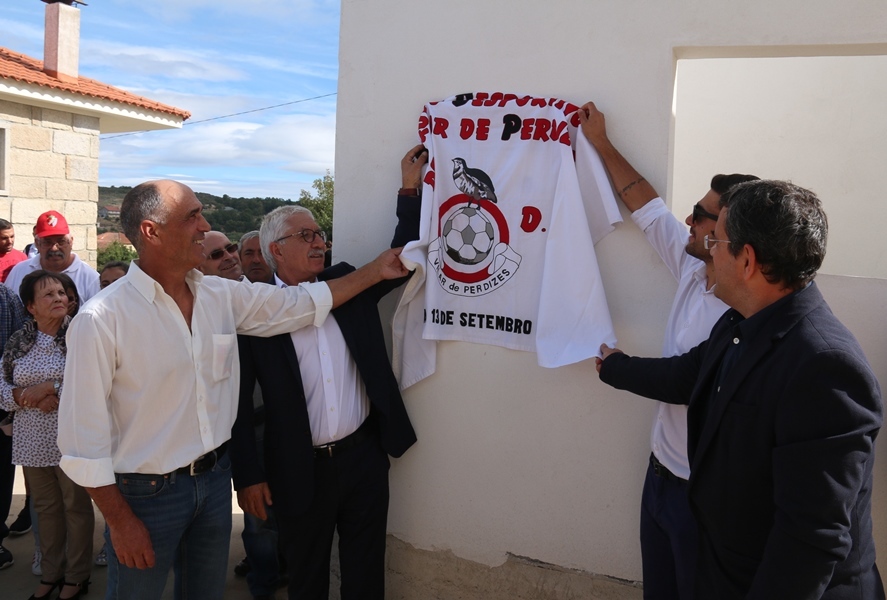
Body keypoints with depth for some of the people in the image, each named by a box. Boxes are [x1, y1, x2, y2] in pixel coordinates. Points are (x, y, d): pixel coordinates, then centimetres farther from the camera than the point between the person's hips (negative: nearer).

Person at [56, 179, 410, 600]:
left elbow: (304, 303, 7)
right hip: (147, 493, -5)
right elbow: (84, 431, -15)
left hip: (215, 479, 5)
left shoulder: (223, 296, -1)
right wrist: (120, 521, -11)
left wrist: (375, 271, 5)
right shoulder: (102, 319, -18)